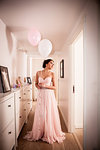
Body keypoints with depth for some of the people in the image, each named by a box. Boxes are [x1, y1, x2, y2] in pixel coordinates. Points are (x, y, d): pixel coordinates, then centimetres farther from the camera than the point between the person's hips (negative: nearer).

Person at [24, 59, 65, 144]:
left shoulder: (52, 74, -1)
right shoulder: (38, 73, 4)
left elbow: (54, 87, -2)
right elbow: (36, 83, 15)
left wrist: (45, 85, -15)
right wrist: (37, 86, -7)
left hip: (49, 95, -2)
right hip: (41, 95, 2)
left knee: (49, 114, 3)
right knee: (40, 114, 8)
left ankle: (50, 133, 24)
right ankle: (39, 133, 29)